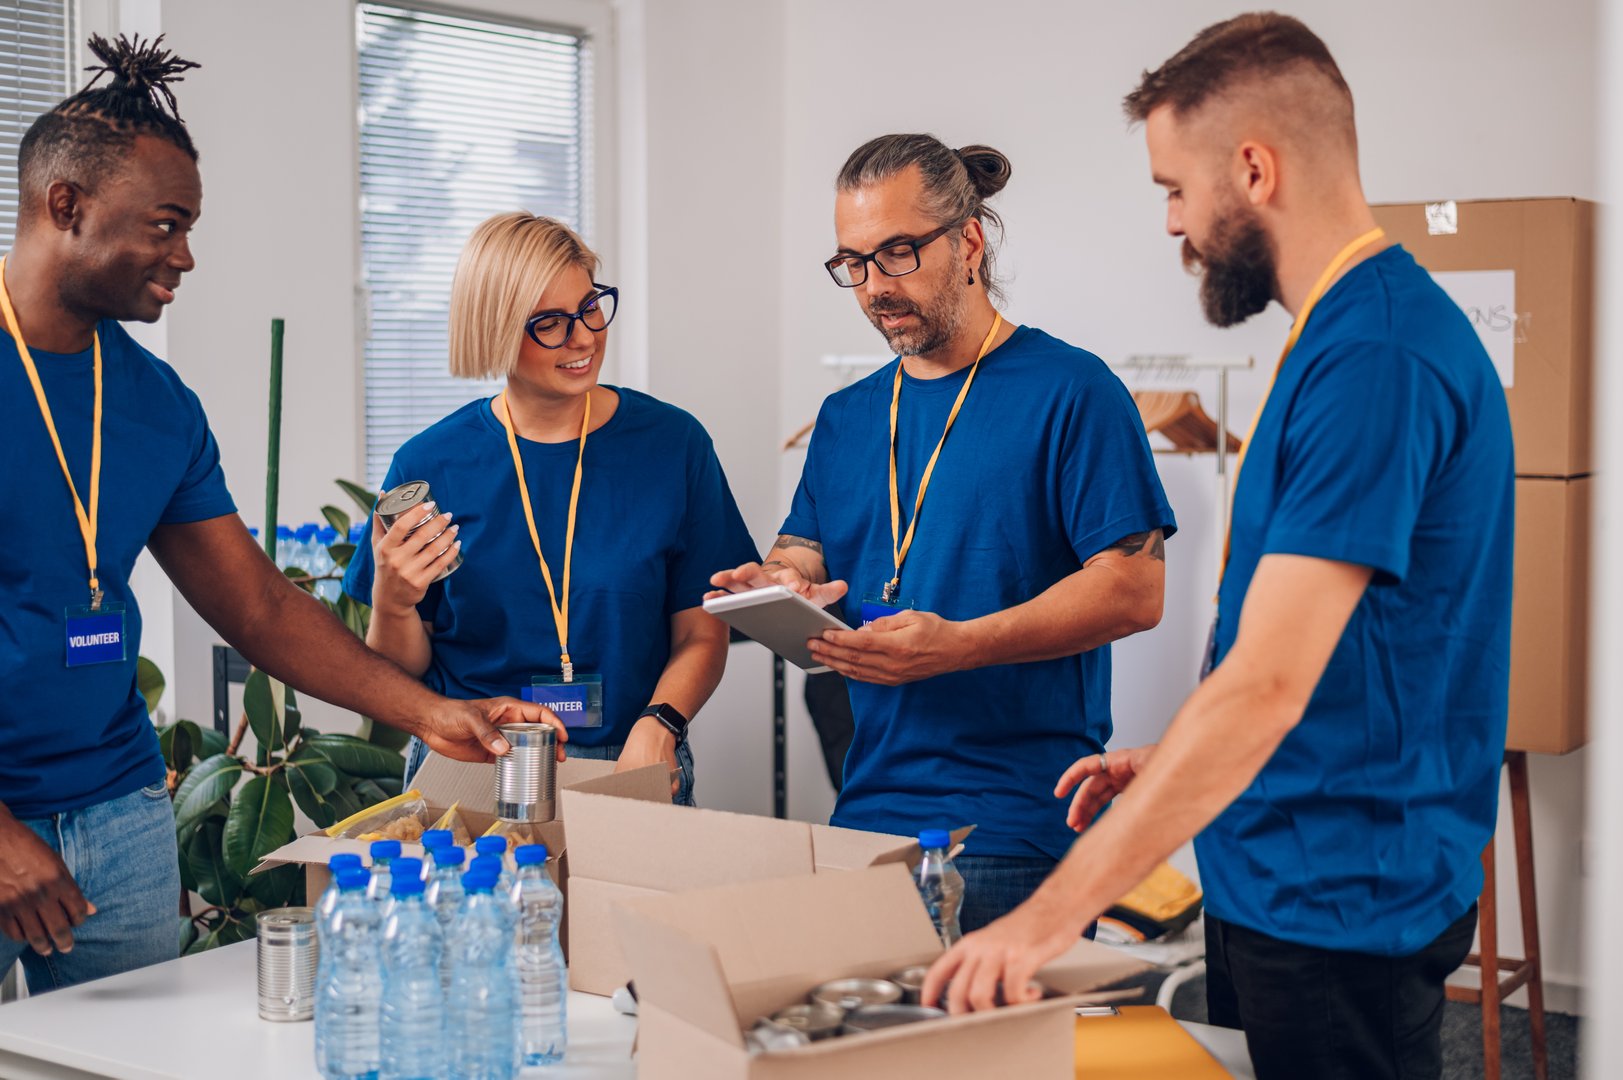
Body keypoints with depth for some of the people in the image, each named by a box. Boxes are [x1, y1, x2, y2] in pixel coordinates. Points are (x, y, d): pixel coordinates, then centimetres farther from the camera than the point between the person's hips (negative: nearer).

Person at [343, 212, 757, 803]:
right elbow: (402, 673, 9)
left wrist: (657, 726, -13)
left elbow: (702, 635, 5)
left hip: (626, 771, 0)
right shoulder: (430, 465, 3)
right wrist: (392, 605, -12)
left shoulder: (673, 444, 4)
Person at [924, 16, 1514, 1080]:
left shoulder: (1374, 358, -23)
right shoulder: (1349, 332, 11)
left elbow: (1266, 684, -29)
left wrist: (1052, 913, -28)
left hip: (1342, 908, -10)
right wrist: (1169, 760, 15)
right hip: (1283, 879, 10)